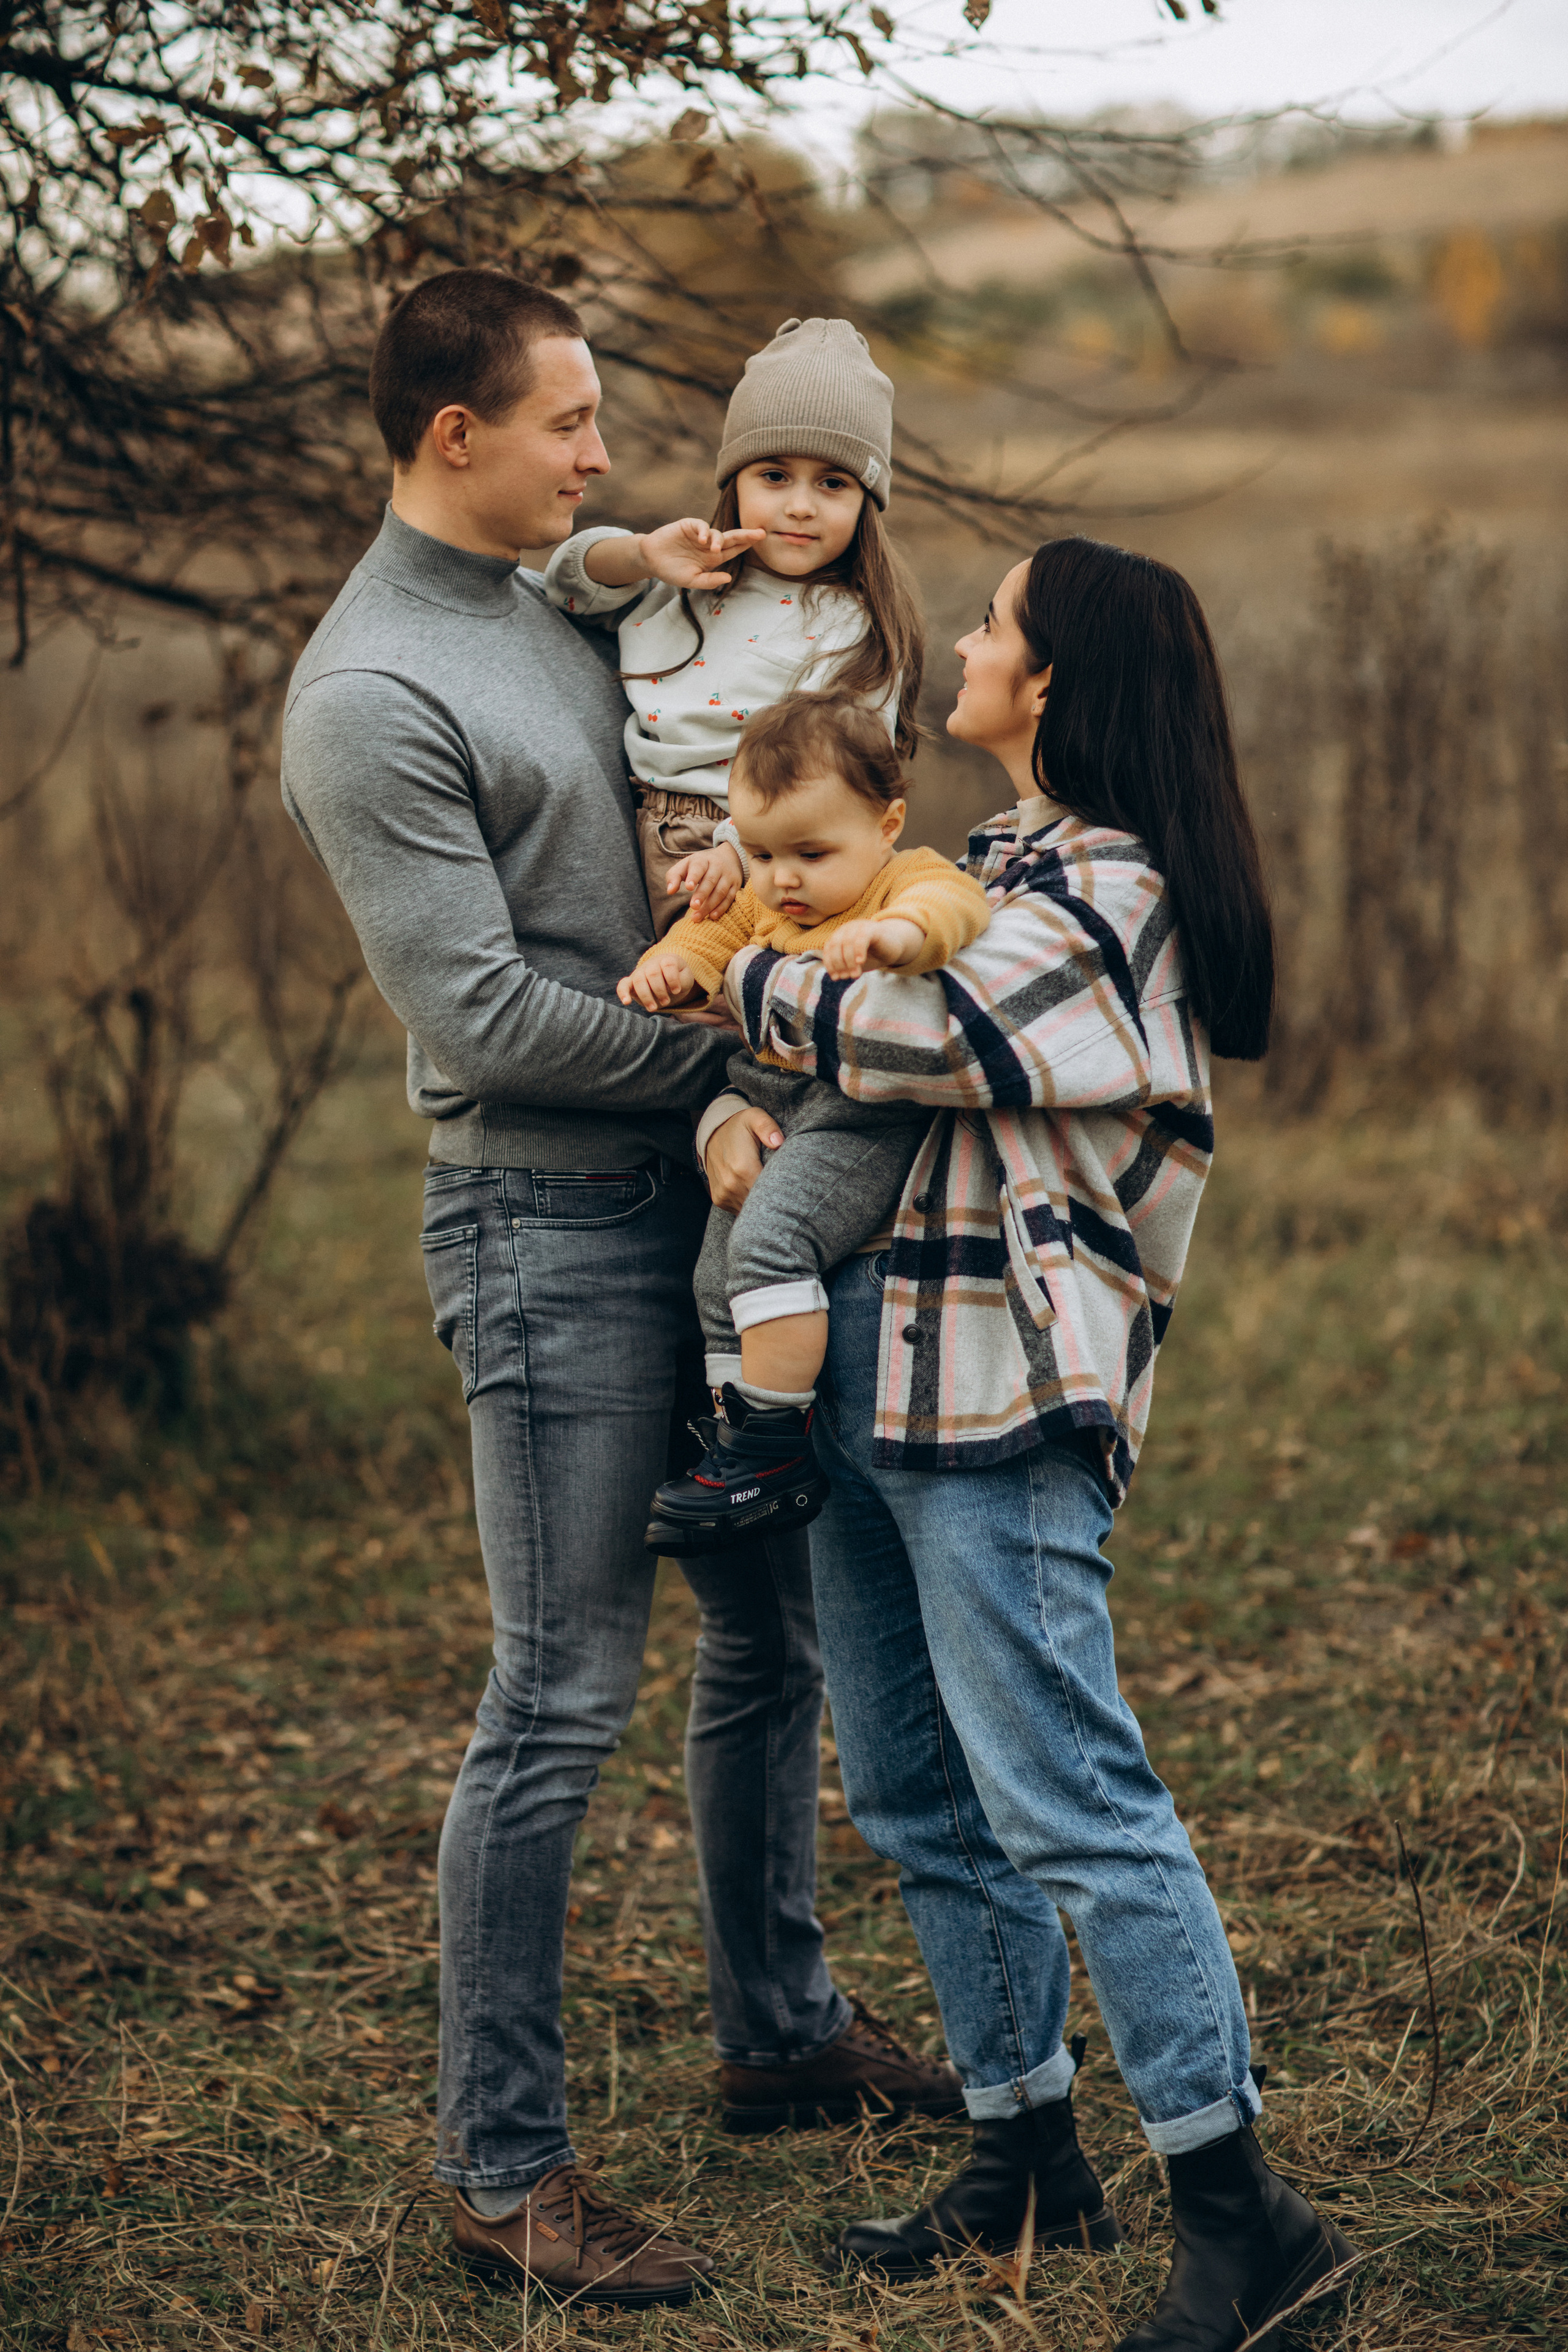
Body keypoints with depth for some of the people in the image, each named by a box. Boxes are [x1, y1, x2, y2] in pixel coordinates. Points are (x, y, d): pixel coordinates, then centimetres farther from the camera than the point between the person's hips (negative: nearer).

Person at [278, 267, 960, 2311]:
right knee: (563, 1700, -4)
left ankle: (784, 2032, 34)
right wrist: (737, 1043, -10)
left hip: (702, 1188, 9)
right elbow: (484, 1017, -18)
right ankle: (500, 2162, 7)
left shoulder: (558, 604, 13)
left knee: (775, 1644, 17)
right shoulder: (372, 697, -14)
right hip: (551, 1224, -9)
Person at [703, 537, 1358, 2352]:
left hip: (1002, 1405, -10)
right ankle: (1027, 2158, 24)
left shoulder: (1110, 892, -11)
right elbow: (832, 1022, 22)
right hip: (871, 1383, 10)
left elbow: (913, 1038, -21)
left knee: (1066, 1804, -10)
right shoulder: (1002, 862, 18)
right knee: (920, 1799, 13)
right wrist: (735, 1110, 0)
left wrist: (731, 970, -4)